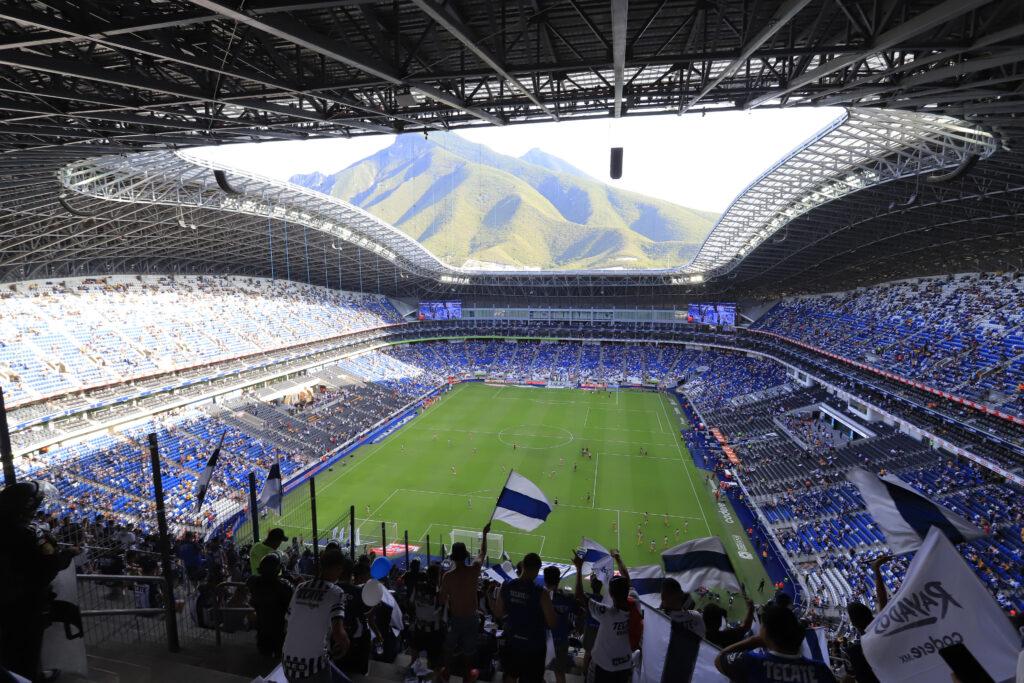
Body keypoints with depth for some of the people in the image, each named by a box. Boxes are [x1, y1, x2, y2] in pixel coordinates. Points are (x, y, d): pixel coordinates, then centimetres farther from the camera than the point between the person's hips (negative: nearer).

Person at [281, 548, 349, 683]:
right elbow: (338, 633, -21)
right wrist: (345, 644, 0)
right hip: (313, 665, -6)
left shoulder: (300, 588, 5)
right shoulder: (335, 593, -11)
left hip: (287, 663, 6)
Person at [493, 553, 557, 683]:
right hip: (534, 646, -4)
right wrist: (541, 620, 1)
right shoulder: (540, 593, -24)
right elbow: (552, 624, -18)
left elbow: (498, 614, 0)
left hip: (512, 642, 4)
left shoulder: (506, 586, -12)